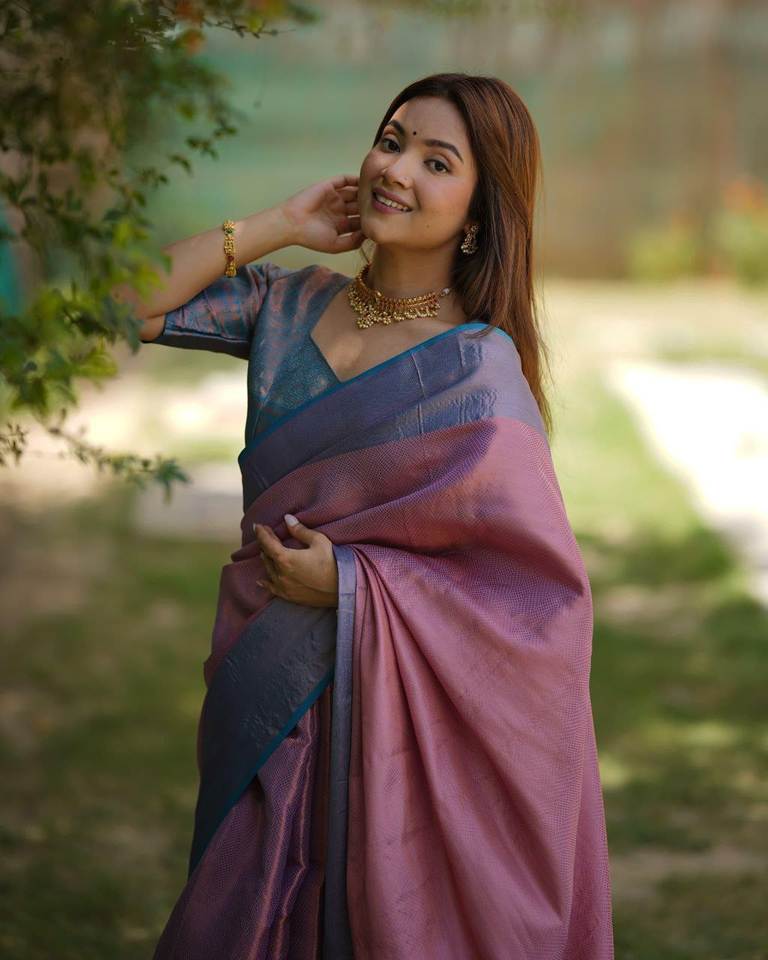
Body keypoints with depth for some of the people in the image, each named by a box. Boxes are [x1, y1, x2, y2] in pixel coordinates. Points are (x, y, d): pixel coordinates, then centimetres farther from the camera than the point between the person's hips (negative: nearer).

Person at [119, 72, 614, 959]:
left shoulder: (479, 371, -15)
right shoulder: (290, 304, 2)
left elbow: (543, 587, -16)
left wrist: (351, 585, -18)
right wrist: (278, 226, -6)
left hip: (383, 708, -5)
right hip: (264, 690, 6)